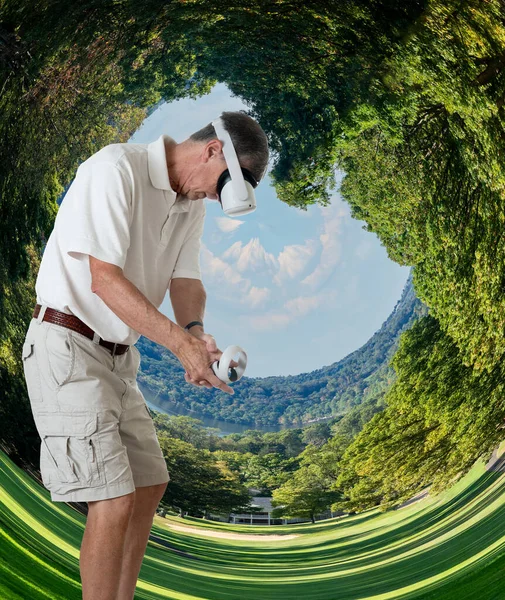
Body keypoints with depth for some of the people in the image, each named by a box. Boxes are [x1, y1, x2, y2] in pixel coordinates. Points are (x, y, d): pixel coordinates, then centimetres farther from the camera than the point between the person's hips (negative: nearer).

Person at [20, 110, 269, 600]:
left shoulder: (193, 202, 8)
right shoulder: (115, 168, -18)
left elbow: (185, 279, 5)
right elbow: (104, 280, -25)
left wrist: (196, 333, -17)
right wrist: (181, 342, -27)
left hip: (118, 354, 9)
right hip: (66, 344, -9)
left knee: (149, 483, 16)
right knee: (114, 500, -12)